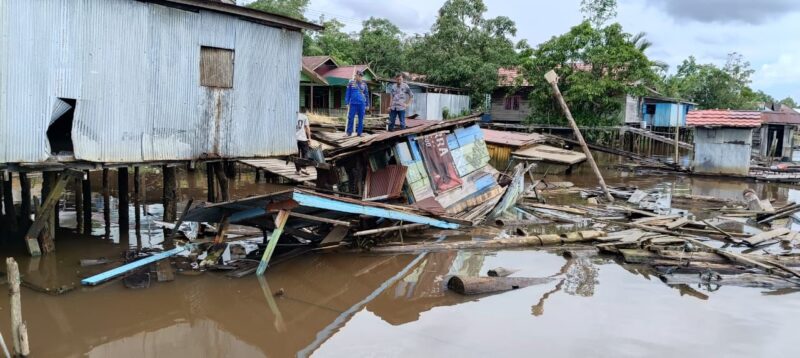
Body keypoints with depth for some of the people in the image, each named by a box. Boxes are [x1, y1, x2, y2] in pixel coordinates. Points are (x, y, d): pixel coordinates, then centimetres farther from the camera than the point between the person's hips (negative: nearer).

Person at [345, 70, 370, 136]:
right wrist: (347, 103, 1)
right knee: (351, 118, -2)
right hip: (353, 103, -2)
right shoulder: (351, 83, 4)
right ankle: (349, 133, 6)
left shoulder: (364, 84, 9)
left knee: (361, 119, 2)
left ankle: (359, 133, 9)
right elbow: (347, 94, 6)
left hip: (361, 104, 2)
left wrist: (367, 105, 12)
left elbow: (366, 95, 14)